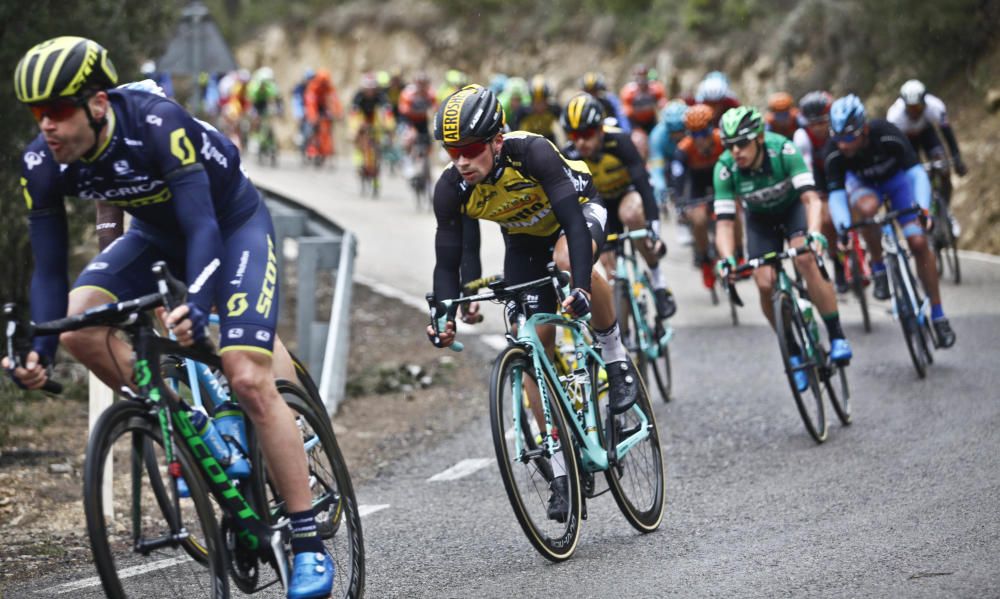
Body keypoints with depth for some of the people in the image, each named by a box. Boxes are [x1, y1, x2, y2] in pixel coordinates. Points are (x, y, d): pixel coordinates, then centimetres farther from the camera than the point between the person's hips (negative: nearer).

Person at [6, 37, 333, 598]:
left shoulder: (158, 124, -36)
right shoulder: (42, 165, -20)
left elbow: (202, 226, -40)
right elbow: (50, 269, -14)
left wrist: (197, 307, -56)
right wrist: (40, 352, -28)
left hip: (233, 223, -5)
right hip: (158, 233, 5)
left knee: (248, 379, -19)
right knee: (78, 322, -21)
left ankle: (311, 546, -10)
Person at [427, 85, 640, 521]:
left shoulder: (531, 153, -37)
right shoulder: (451, 188, -25)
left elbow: (573, 222, -43)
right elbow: (447, 264, -19)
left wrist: (581, 288, -57)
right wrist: (444, 318, -36)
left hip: (579, 210, -4)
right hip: (524, 238, 4)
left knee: (569, 259, -40)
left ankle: (615, 357, -15)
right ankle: (561, 471, 3)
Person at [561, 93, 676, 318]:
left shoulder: (618, 141, -33)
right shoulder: (570, 155, -24)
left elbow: (643, 183, -39)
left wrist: (654, 229, -49)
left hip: (631, 190, -4)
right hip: (604, 201, 4)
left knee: (629, 214, -39)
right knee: (612, 268, -3)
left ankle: (658, 279, -22)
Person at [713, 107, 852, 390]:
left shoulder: (783, 150, -33)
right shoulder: (725, 168, -28)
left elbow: (811, 199, -39)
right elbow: (724, 222, -27)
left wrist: (814, 234, -56)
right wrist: (727, 260, -44)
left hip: (793, 206, -2)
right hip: (760, 217, 2)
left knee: (805, 259, -29)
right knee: (765, 284, -14)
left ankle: (837, 337, -19)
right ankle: (794, 353, 4)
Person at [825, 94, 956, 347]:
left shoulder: (887, 135, -38)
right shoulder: (835, 151, -33)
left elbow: (916, 172, -38)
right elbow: (835, 193, -32)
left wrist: (924, 208, -53)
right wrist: (843, 228, -48)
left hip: (896, 177, 0)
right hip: (862, 183, 0)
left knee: (918, 242, -13)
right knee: (867, 208, -37)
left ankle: (938, 315, 0)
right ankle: (878, 269, -13)